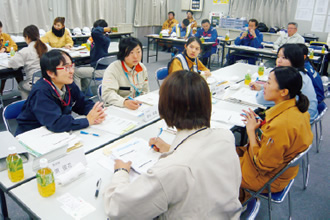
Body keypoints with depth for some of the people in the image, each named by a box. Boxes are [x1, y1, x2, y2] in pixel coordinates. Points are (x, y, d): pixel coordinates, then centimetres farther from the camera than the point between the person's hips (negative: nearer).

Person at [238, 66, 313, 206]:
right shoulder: (297, 109, -9)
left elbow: (262, 165, -26)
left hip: (267, 177, -8)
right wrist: (260, 124, -5)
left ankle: (243, 197, 27)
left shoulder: (280, 125, -37)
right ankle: (244, 193, 27)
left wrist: (251, 130, -20)